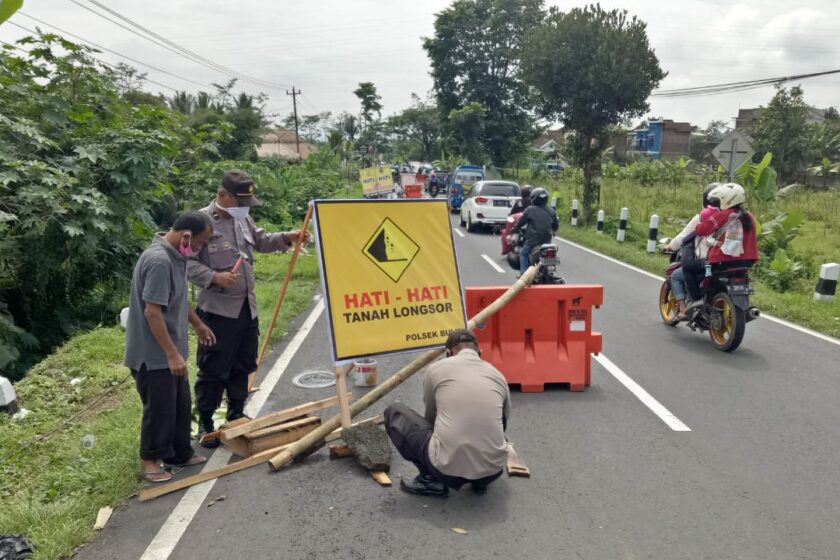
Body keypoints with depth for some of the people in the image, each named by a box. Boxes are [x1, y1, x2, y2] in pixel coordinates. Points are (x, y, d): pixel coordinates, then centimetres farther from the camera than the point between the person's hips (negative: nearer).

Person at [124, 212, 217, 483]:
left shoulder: (175, 256, 6)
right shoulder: (158, 260, -26)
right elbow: (152, 312, -28)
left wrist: (198, 324, 28)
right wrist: (172, 354, -26)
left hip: (170, 352, 10)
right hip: (154, 355, -10)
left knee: (181, 406, 18)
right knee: (159, 409, 5)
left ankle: (180, 454, 33)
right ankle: (150, 459, 25)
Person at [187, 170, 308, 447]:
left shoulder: (243, 218, 9)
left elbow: (261, 241, 23)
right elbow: (188, 262, -16)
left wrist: (286, 238, 8)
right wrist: (214, 277, -28)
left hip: (247, 307, 8)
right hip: (217, 309, -8)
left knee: (243, 366, 17)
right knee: (213, 370, 1)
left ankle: (236, 415, 32)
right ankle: (205, 423, 17)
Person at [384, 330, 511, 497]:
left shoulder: (437, 368, 9)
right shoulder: (498, 375, 16)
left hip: (448, 466, -4)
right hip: (493, 469, 4)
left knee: (394, 413, 18)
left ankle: (431, 479, 12)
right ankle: (480, 480, 19)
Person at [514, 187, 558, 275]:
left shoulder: (529, 210, -7)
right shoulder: (551, 211, 5)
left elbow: (521, 222, 1)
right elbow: (556, 226, 15)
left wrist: (518, 230, 20)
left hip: (533, 241, -4)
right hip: (547, 241, 4)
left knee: (523, 254, 16)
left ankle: (523, 273, 7)